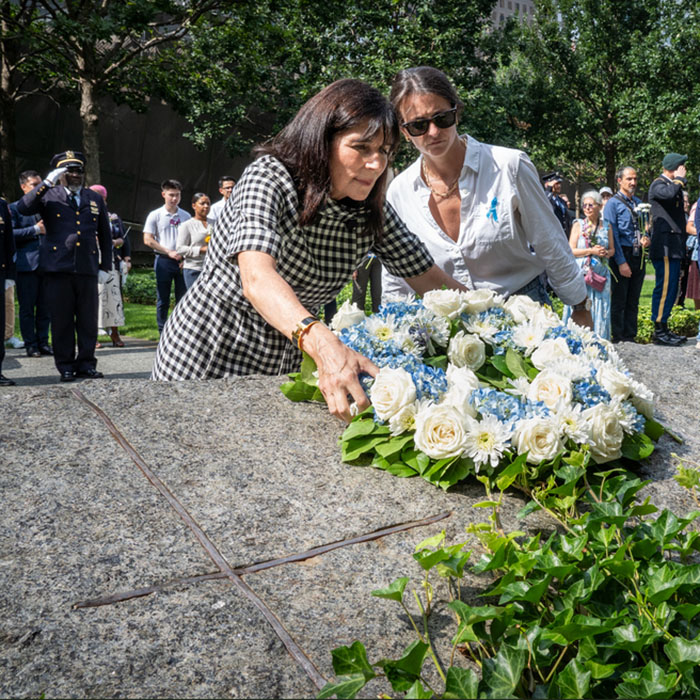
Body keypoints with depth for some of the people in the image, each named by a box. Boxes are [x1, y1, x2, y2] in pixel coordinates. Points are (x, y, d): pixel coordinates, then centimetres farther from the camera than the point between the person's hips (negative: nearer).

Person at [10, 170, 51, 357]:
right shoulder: (14, 208, 4)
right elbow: (10, 233, -8)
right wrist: (35, 230, -12)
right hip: (26, 264, -4)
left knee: (45, 307, 6)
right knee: (27, 308, 1)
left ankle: (43, 342, 15)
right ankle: (31, 345, 8)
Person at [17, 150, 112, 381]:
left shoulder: (95, 199, 15)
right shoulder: (49, 196, 6)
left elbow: (105, 236, 19)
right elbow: (23, 208, -13)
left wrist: (105, 266, 13)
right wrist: (47, 182, -18)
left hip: (87, 268, 2)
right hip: (58, 268, -2)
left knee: (88, 319, 5)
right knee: (62, 320, 2)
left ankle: (86, 363, 16)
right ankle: (65, 366, 12)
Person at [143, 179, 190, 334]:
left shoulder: (185, 216, 11)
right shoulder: (155, 215, 3)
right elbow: (148, 240, -3)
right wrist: (169, 252, -11)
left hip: (182, 262, 3)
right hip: (164, 261, -2)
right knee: (163, 300, 1)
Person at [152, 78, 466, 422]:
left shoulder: (372, 213, -5)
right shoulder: (269, 178, -22)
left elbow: (431, 280, -2)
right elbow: (256, 278, -38)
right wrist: (324, 345, -55)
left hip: (281, 368, 5)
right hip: (205, 364, -4)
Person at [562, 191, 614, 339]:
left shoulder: (606, 226, 11)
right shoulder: (578, 225, 3)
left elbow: (612, 249, 17)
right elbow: (571, 251, -3)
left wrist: (606, 253, -5)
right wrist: (591, 251, -12)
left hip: (601, 273, 3)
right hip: (581, 273, -3)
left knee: (600, 307, 2)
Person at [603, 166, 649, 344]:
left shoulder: (639, 202, 15)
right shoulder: (613, 203, -5)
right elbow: (612, 235, -11)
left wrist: (645, 238, 1)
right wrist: (621, 262, -16)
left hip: (638, 256, 6)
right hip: (622, 255, -6)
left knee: (633, 301, 11)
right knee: (619, 300, -2)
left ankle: (630, 337, 18)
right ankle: (617, 338, 5)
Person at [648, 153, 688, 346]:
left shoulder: (673, 184, 22)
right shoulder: (658, 184, -8)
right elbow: (669, 193, -33)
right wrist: (679, 178, -15)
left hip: (674, 247, 10)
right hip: (665, 247, -10)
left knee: (669, 288, 11)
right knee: (665, 287, -10)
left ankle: (663, 329, 17)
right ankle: (659, 331, -7)